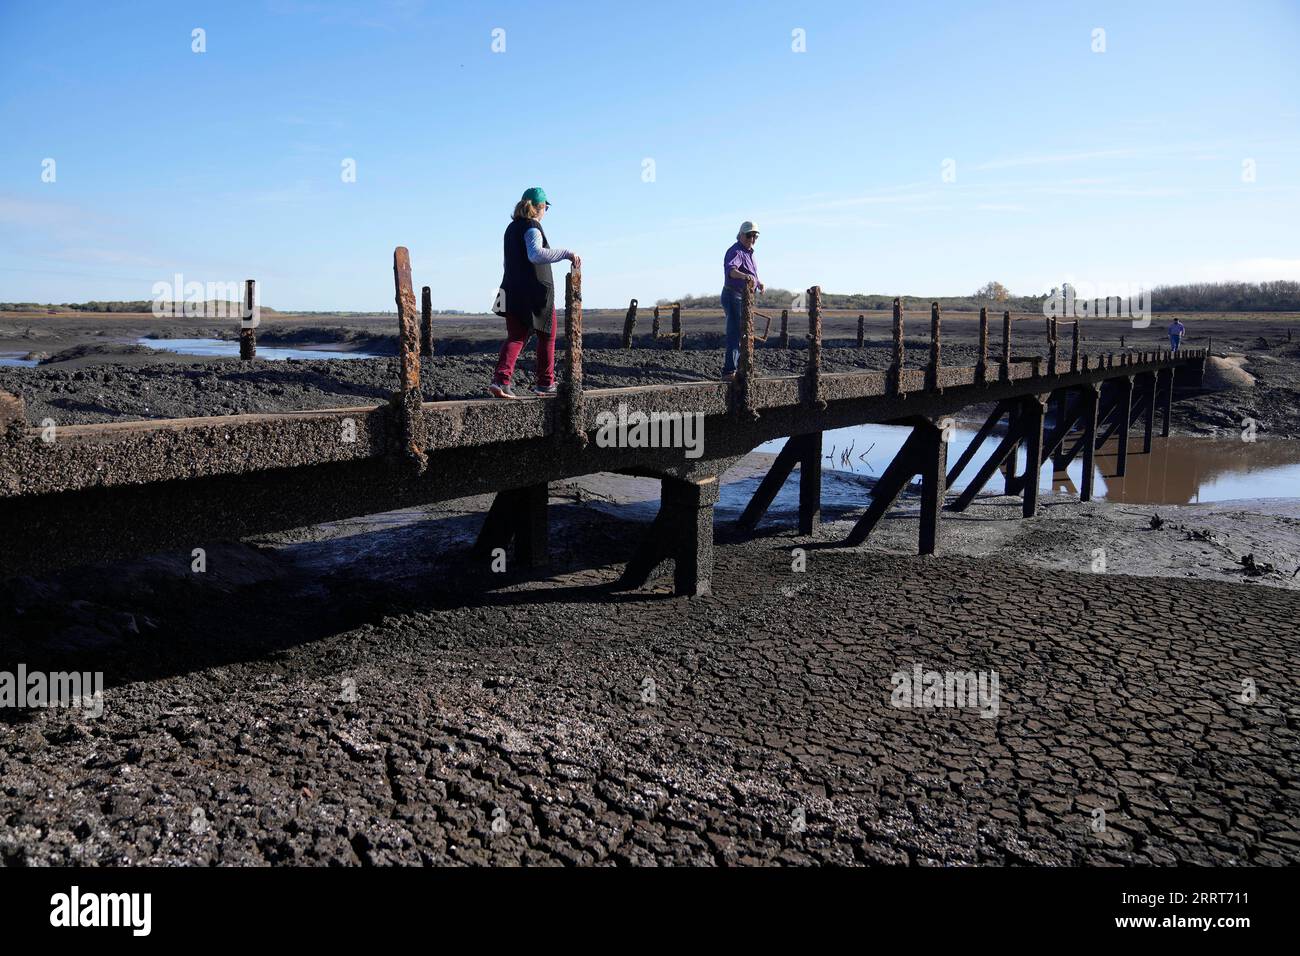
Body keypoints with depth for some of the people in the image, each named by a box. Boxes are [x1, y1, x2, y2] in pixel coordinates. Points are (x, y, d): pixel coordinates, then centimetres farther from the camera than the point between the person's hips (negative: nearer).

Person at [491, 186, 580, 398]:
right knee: (547, 336, 10)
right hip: (536, 292, -7)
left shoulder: (511, 228, 15)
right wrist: (566, 253, -34)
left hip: (512, 291, 7)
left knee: (516, 337, 6)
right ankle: (545, 383, 16)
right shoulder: (532, 227, -12)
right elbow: (536, 254, -32)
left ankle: (501, 379, -14)